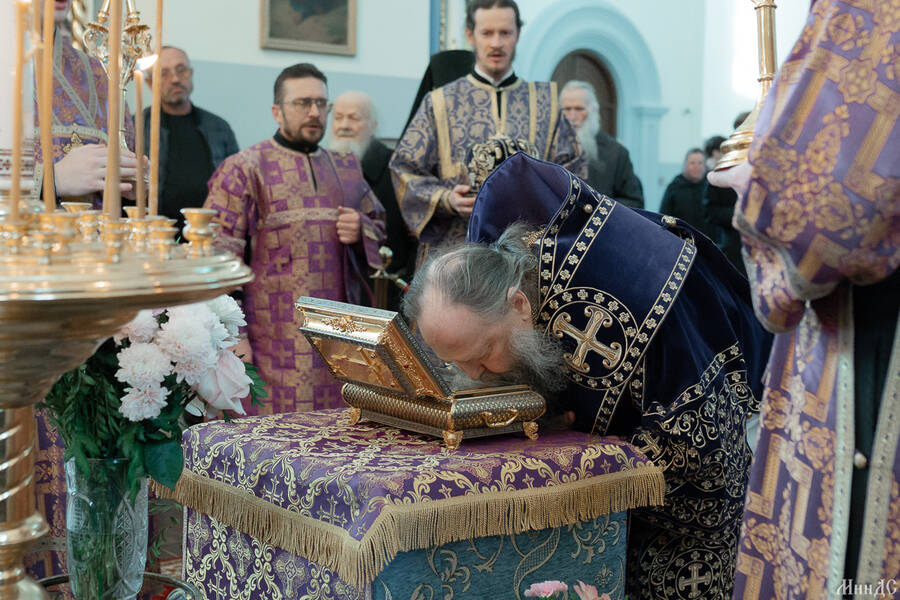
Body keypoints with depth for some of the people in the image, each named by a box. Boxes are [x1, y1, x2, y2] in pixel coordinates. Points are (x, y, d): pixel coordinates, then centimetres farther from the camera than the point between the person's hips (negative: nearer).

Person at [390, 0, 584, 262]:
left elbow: (571, 169, 12)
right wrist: (446, 199, -12)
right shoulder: (440, 103, 9)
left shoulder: (544, 101, 14)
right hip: (456, 251, -1)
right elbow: (405, 169, 6)